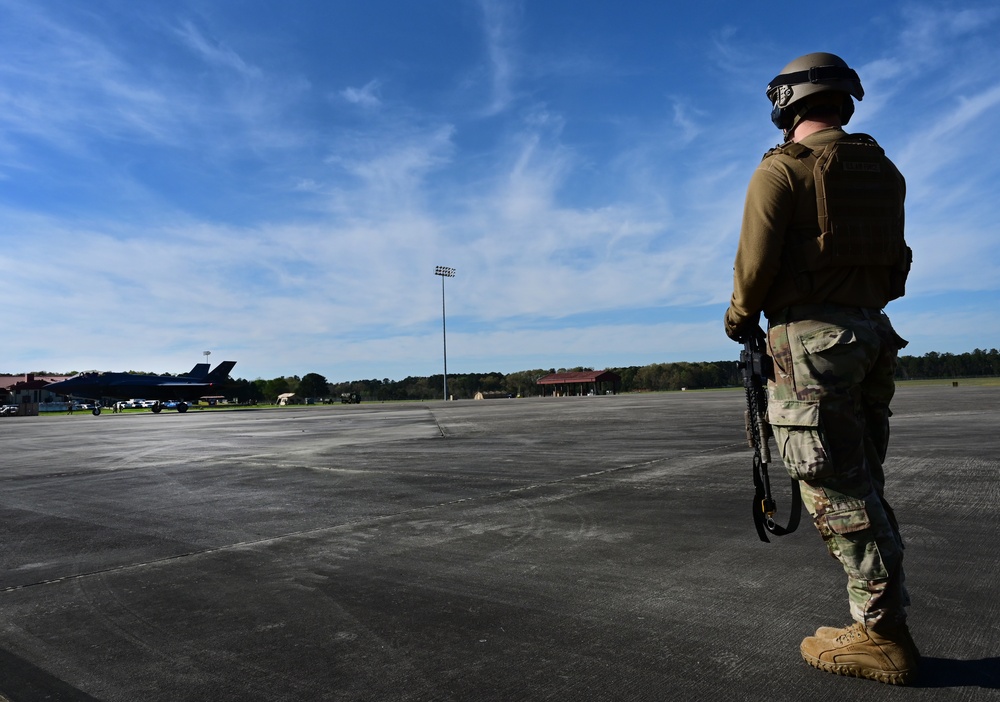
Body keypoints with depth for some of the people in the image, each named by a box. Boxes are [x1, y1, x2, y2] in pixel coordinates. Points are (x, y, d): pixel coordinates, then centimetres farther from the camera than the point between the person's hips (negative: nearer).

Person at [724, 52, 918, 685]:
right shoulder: (884, 170, 15)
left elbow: (756, 260, -12)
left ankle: (883, 636, 4)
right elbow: (892, 257, 13)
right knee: (862, 485, 13)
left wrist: (740, 318, 4)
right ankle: (885, 627, 20)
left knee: (837, 491, -2)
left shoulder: (783, 168, -6)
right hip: (872, 330, 8)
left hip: (811, 335, -8)